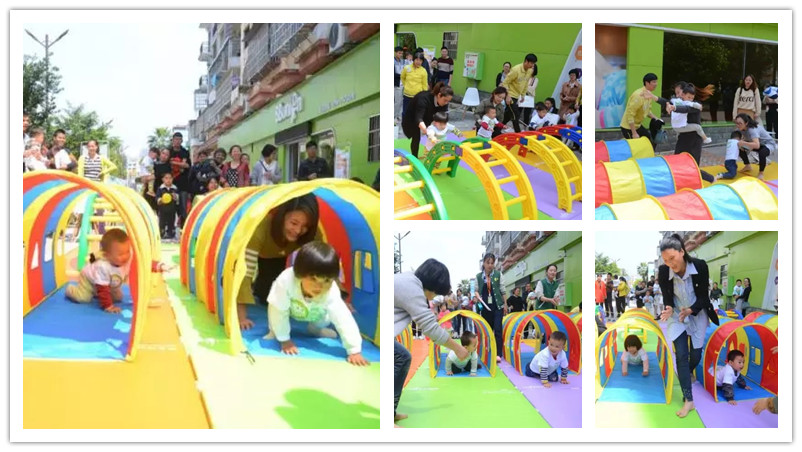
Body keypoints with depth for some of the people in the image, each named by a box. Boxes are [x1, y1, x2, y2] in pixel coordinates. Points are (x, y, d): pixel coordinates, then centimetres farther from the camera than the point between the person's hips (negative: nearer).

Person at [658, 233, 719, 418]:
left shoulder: (700, 266, -23)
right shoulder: (663, 272, -20)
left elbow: (703, 296, -15)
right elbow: (666, 296, -6)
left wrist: (690, 310, -31)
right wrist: (669, 309, -28)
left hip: (698, 315, 0)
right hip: (677, 316, 0)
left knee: (696, 355, 8)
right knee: (681, 356, -10)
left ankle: (687, 376, 43)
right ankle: (688, 400, -8)